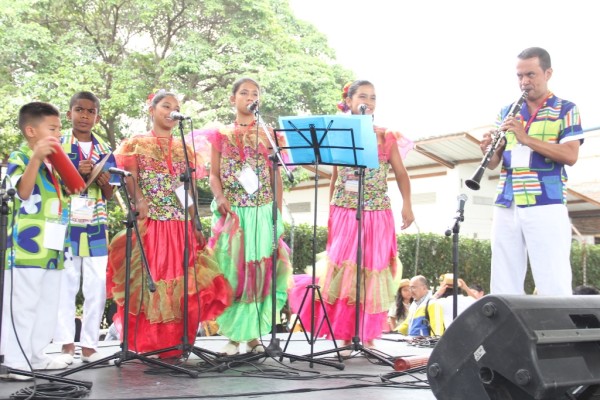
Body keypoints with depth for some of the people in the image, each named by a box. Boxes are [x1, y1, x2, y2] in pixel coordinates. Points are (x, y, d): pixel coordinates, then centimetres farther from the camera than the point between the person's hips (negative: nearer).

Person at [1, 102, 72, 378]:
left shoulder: (52, 161, 18)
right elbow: (23, 192, -25)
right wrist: (36, 157, -33)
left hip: (51, 247, 9)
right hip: (27, 247, -9)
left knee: (47, 306, 14)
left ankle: (36, 356, 24)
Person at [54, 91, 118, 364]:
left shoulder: (105, 151, 11)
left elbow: (108, 195, 12)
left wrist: (104, 181, -10)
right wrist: (78, 173, -15)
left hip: (96, 228, 2)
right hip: (65, 225, -2)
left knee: (97, 287, 1)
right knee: (65, 286, 0)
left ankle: (89, 345, 10)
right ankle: (66, 344, 10)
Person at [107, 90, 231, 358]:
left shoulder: (183, 149, 17)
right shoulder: (137, 143, 6)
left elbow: (189, 191, 16)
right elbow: (130, 179, -5)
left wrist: (196, 226, 9)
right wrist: (139, 201, -27)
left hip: (180, 226, 4)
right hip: (148, 224, -4)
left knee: (180, 282, 1)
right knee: (149, 280, -5)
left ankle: (174, 342, 8)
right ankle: (147, 343, 3)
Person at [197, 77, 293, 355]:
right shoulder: (221, 134, 9)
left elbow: (276, 176, 8)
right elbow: (214, 174, 7)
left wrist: (278, 214, 2)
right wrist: (220, 199, -12)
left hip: (263, 212, 1)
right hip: (232, 213, -1)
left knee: (261, 271, -2)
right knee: (232, 270, -4)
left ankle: (254, 334, 7)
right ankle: (233, 335, 2)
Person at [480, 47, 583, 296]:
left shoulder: (565, 110, 4)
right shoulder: (507, 112, 16)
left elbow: (570, 155, -9)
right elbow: (493, 163, 14)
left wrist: (527, 138, -19)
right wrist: (488, 150, -10)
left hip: (547, 206, -4)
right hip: (506, 206, 5)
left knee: (553, 287, -5)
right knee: (503, 287, 5)